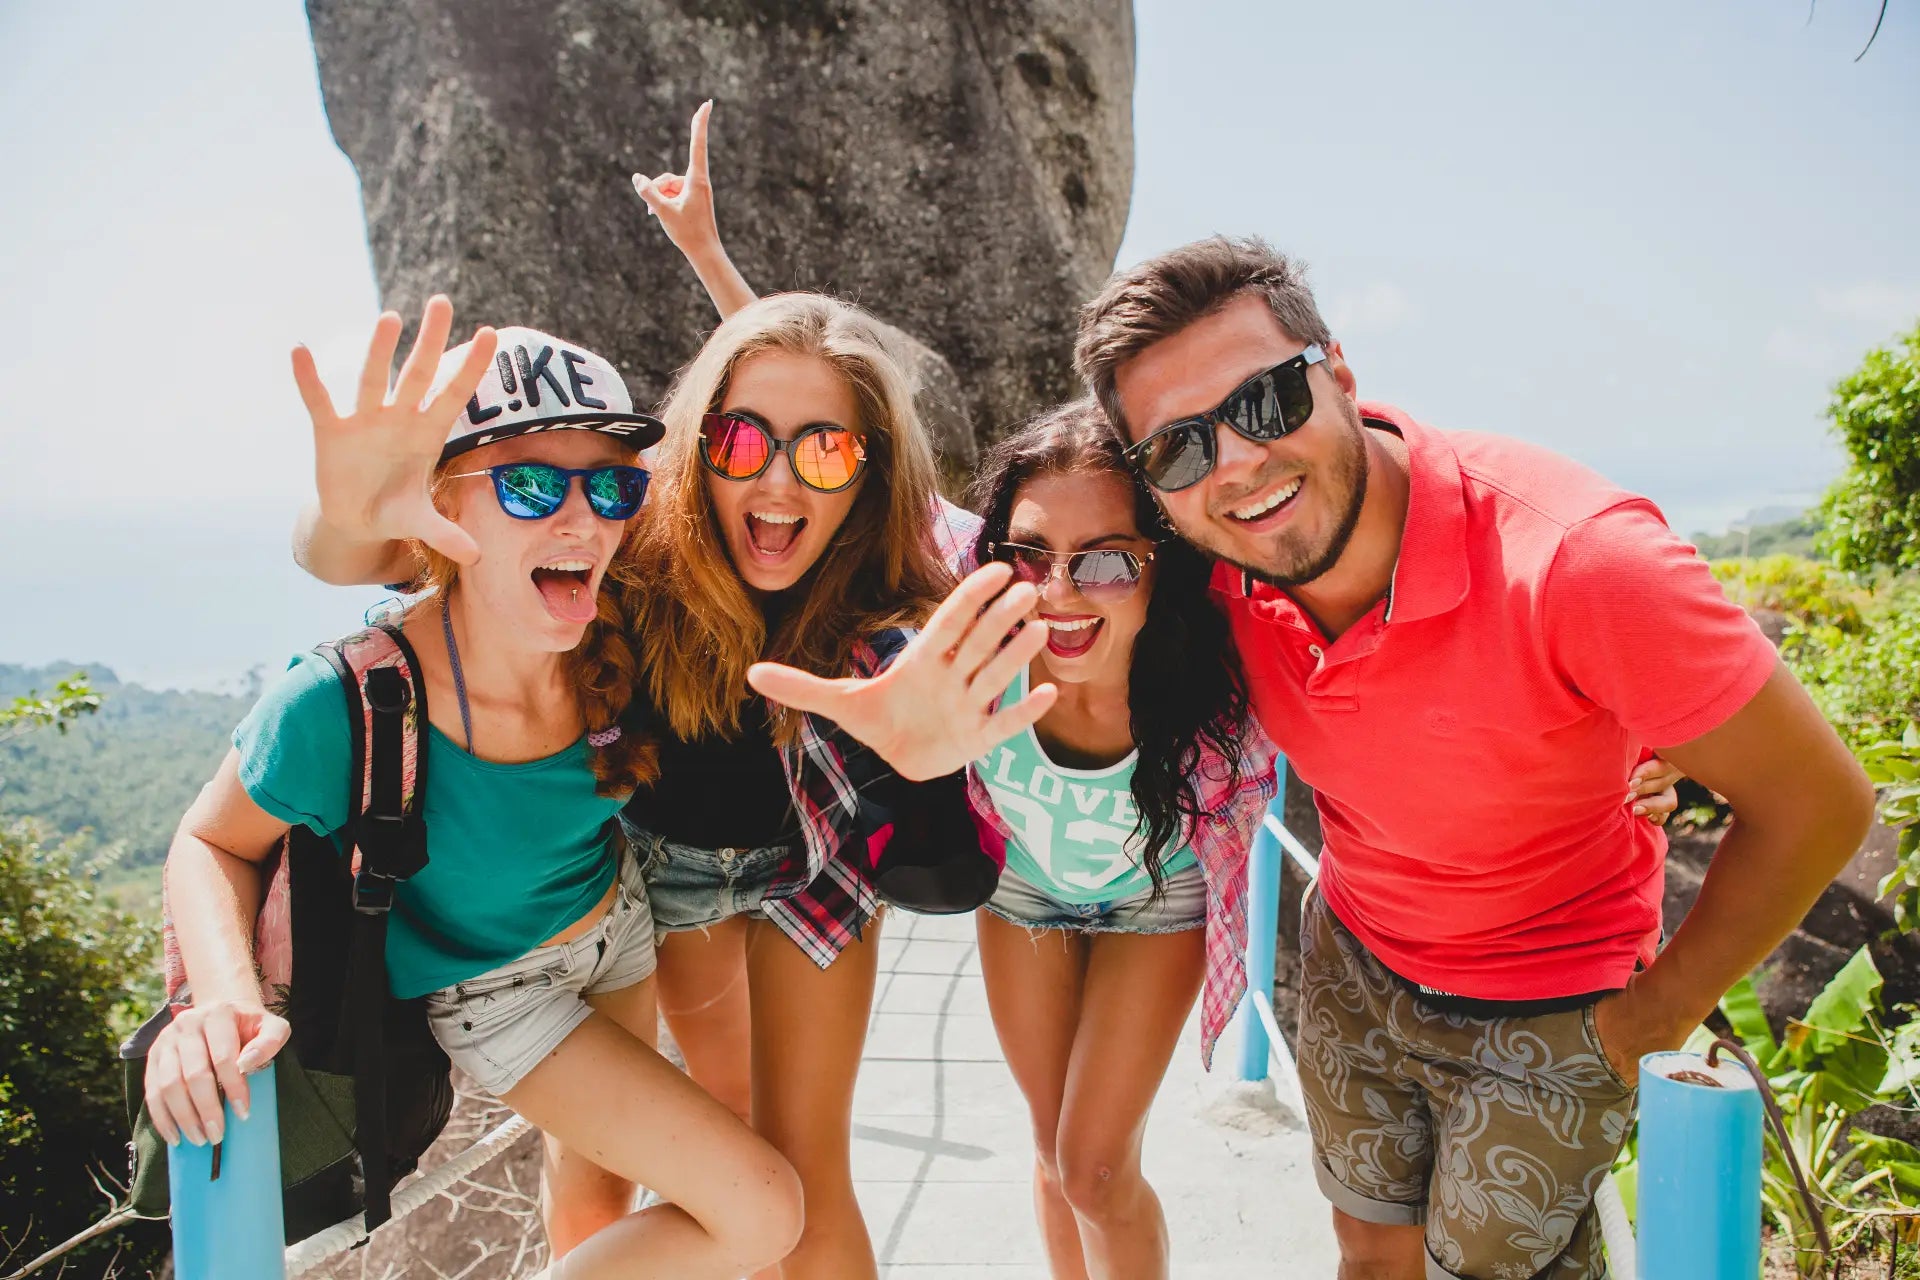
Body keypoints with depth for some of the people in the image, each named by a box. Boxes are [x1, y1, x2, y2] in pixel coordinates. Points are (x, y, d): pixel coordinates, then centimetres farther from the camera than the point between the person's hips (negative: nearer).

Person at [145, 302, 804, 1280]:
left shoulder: (608, 632, -23)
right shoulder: (341, 703, -35)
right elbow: (211, 843, -16)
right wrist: (226, 998, -33)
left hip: (617, 923, 5)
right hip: (496, 992, -5)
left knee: (601, 1176, 28)